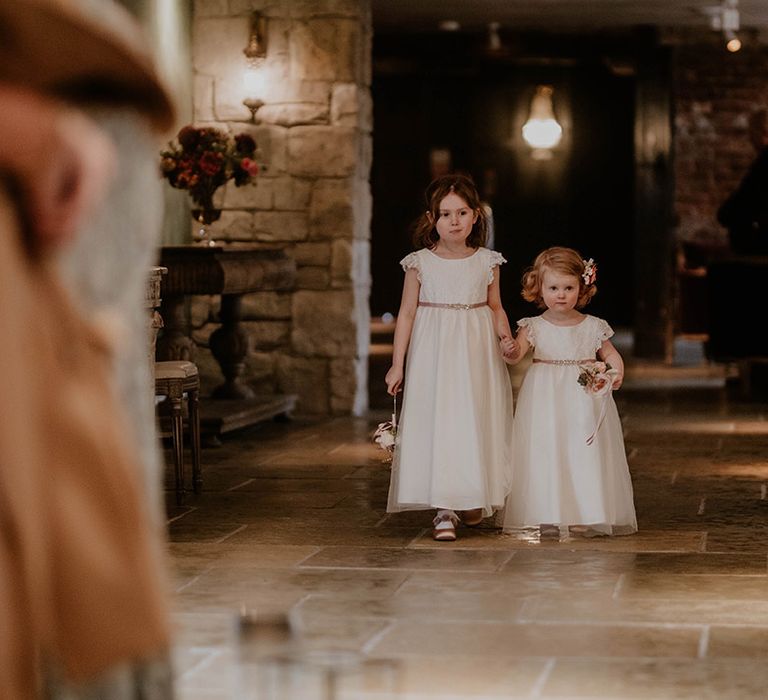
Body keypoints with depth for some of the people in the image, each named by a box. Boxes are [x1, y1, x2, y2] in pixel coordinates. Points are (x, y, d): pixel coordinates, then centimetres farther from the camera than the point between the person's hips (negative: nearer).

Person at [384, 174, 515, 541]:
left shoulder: (487, 262, 4)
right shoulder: (420, 263, -1)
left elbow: (495, 308, 14)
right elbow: (407, 313, 2)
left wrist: (507, 339, -4)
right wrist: (397, 364, 0)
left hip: (476, 353, 2)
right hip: (433, 354, -2)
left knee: (476, 423, 5)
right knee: (437, 424, -7)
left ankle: (474, 499, 24)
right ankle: (445, 511, -7)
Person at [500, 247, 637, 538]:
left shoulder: (593, 327, 3)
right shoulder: (534, 327, -1)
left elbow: (610, 354, 12)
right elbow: (517, 353, -13)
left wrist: (616, 371, -9)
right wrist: (509, 351, -37)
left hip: (584, 399, 1)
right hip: (545, 400, -1)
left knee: (584, 453, -1)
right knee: (545, 452, -3)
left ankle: (584, 515, 6)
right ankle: (547, 516, 3)